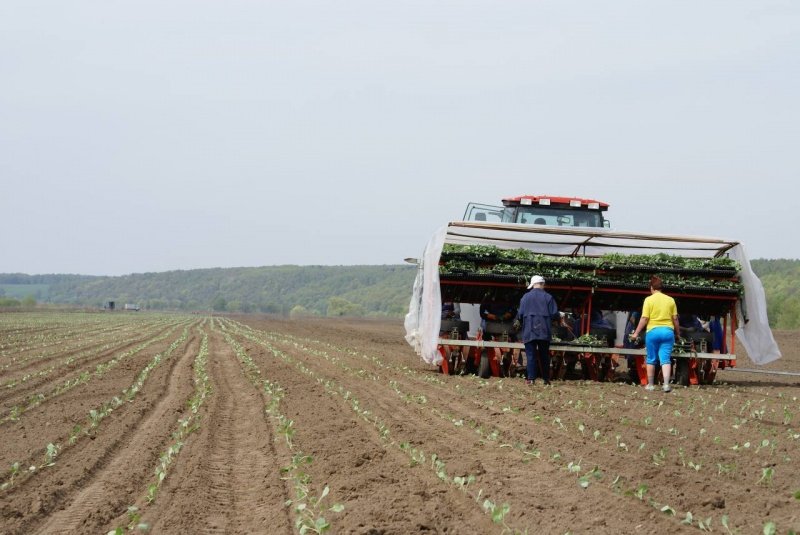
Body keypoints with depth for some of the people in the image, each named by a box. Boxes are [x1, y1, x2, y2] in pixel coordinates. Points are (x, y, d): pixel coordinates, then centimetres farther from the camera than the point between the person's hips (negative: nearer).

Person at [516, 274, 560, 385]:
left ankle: (531, 379, -9)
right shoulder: (548, 297, 0)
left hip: (529, 331, -1)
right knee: (544, 355, 11)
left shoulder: (525, 297, 1)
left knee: (531, 355, -1)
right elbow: (555, 314, -3)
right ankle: (546, 379, 13)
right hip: (544, 331, 1)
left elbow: (520, 315, 1)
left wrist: (522, 325, 20)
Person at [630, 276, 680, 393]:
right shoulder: (670, 300, 6)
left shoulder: (649, 300, -3)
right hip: (668, 331, 2)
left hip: (653, 331, -2)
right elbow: (675, 319, 6)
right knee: (665, 359, 1)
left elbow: (644, 319, -7)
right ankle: (666, 384, -12)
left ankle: (650, 384, 15)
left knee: (651, 360, 10)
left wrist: (636, 333, 0)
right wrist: (678, 333, 19)